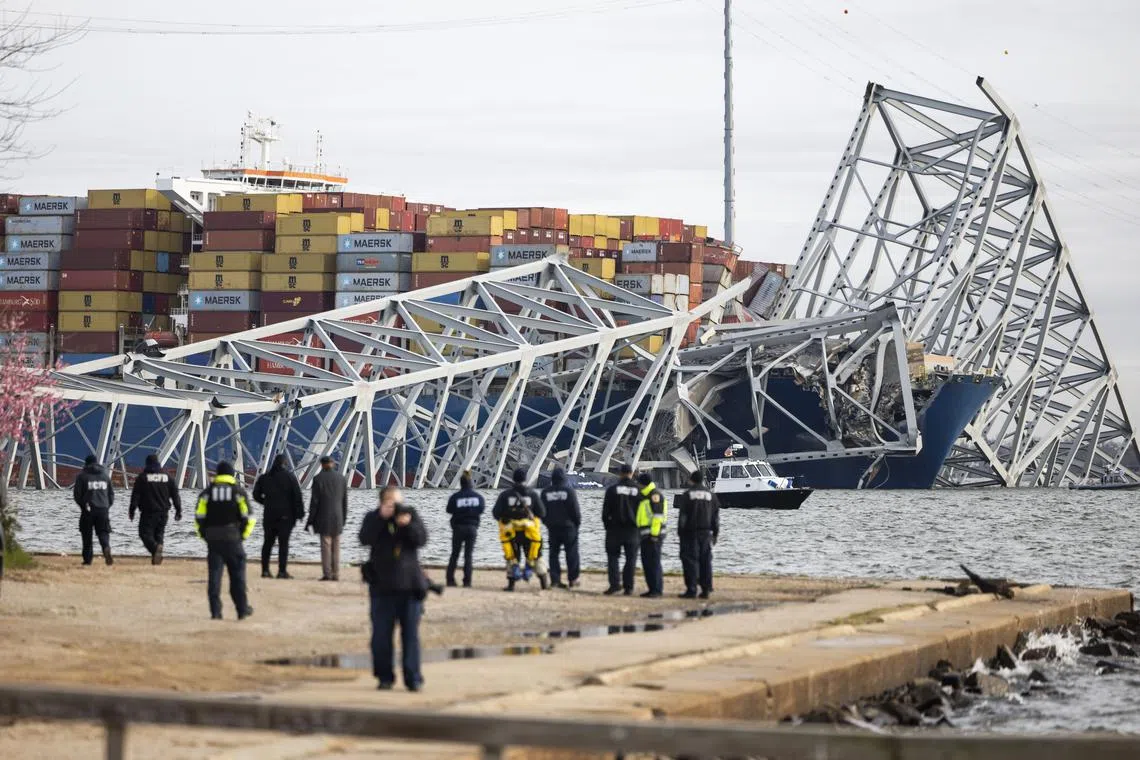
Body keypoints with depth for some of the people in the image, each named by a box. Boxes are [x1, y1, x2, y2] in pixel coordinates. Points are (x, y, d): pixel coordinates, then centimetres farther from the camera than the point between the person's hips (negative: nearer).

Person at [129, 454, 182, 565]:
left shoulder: (142, 477, -3)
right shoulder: (166, 476, 8)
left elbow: (135, 495, -5)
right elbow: (175, 494, 9)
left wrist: (132, 510, -1)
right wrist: (178, 510, 12)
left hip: (148, 511, -4)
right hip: (163, 512, 4)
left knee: (145, 533, -1)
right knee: (159, 534, 13)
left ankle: (155, 547, -29)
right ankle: (156, 557, 6)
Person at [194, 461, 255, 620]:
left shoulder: (207, 492, 4)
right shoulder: (238, 491, 0)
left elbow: (199, 517, -1)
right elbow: (248, 517, -4)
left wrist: (204, 535, 8)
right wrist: (243, 534, 7)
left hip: (212, 540, 1)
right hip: (233, 539, -1)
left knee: (214, 575, 3)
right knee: (237, 575, 6)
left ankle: (215, 611, -1)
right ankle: (242, 609, 8)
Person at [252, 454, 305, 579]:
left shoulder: (264, 478, 6)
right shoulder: (290, 477, -6)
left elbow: (256, 495, 11)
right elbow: (297, 496, -11)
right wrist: (300, 513, -7)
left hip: (269, 515, 4)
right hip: (285, 516, -4)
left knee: (268, 542, 11)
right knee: (283, 543, -2)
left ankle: (265, 570, 9)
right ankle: (282, 571, -5)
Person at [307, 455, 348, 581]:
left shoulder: (318, 479, -8)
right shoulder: (341, 478, 5)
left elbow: (314, 501, -8)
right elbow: (345, 501, 8)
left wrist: (311, 520, -2)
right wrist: (344, 518, 16)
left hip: (323, 518, -4)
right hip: (337, 518, 4)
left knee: (326, 545, -2)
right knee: (336, 546, 8)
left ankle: (327, 573, -6)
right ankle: (336, 574, 7)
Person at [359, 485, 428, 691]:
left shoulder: (411, 516, 7)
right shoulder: (373, 518, 5)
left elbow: (421, 540, -5)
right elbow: (365, 539, -12)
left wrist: (408, 524, -21)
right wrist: (381, 517, -19)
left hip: (409, 586, 0)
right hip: (382, 587, 0)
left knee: (411, 634, -2)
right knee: (381, 634, 2)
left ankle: (413, 678, -1)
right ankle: (385, 677, 12)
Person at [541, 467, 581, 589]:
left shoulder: (546, 492, 2)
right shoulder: (568, 490, -9)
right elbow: (575, 510, -8)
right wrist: (578, 523, 6)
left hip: (552, 527, 3)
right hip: (568, 526, -3)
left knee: (554, 553, 6)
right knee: (572, 553, 5)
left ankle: (555, 580, 0)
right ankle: (573, 578, 6)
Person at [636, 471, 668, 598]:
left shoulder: (655, 495, -11)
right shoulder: (646, 496, 21)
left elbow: (658, 515, -19)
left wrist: (654, 534, -22)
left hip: (653, 535, -10)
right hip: (646, 535, 10)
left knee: (654, 562, -10)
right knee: (646, 562, 10)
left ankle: (657, 590, -10)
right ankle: (653, 589, 13)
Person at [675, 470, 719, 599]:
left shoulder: (687, 495, -4)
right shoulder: (711, 495, 8)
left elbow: (682, 515, -7)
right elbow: (716, 516, 10)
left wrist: (680, 532, -2)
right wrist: (715, 533, 15)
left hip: (690, 532, -4)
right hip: (706, 533, 4)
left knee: (690, 561, -3)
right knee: (705, 561, 7)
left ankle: (691, 590, -8)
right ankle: (706, 589, 5)